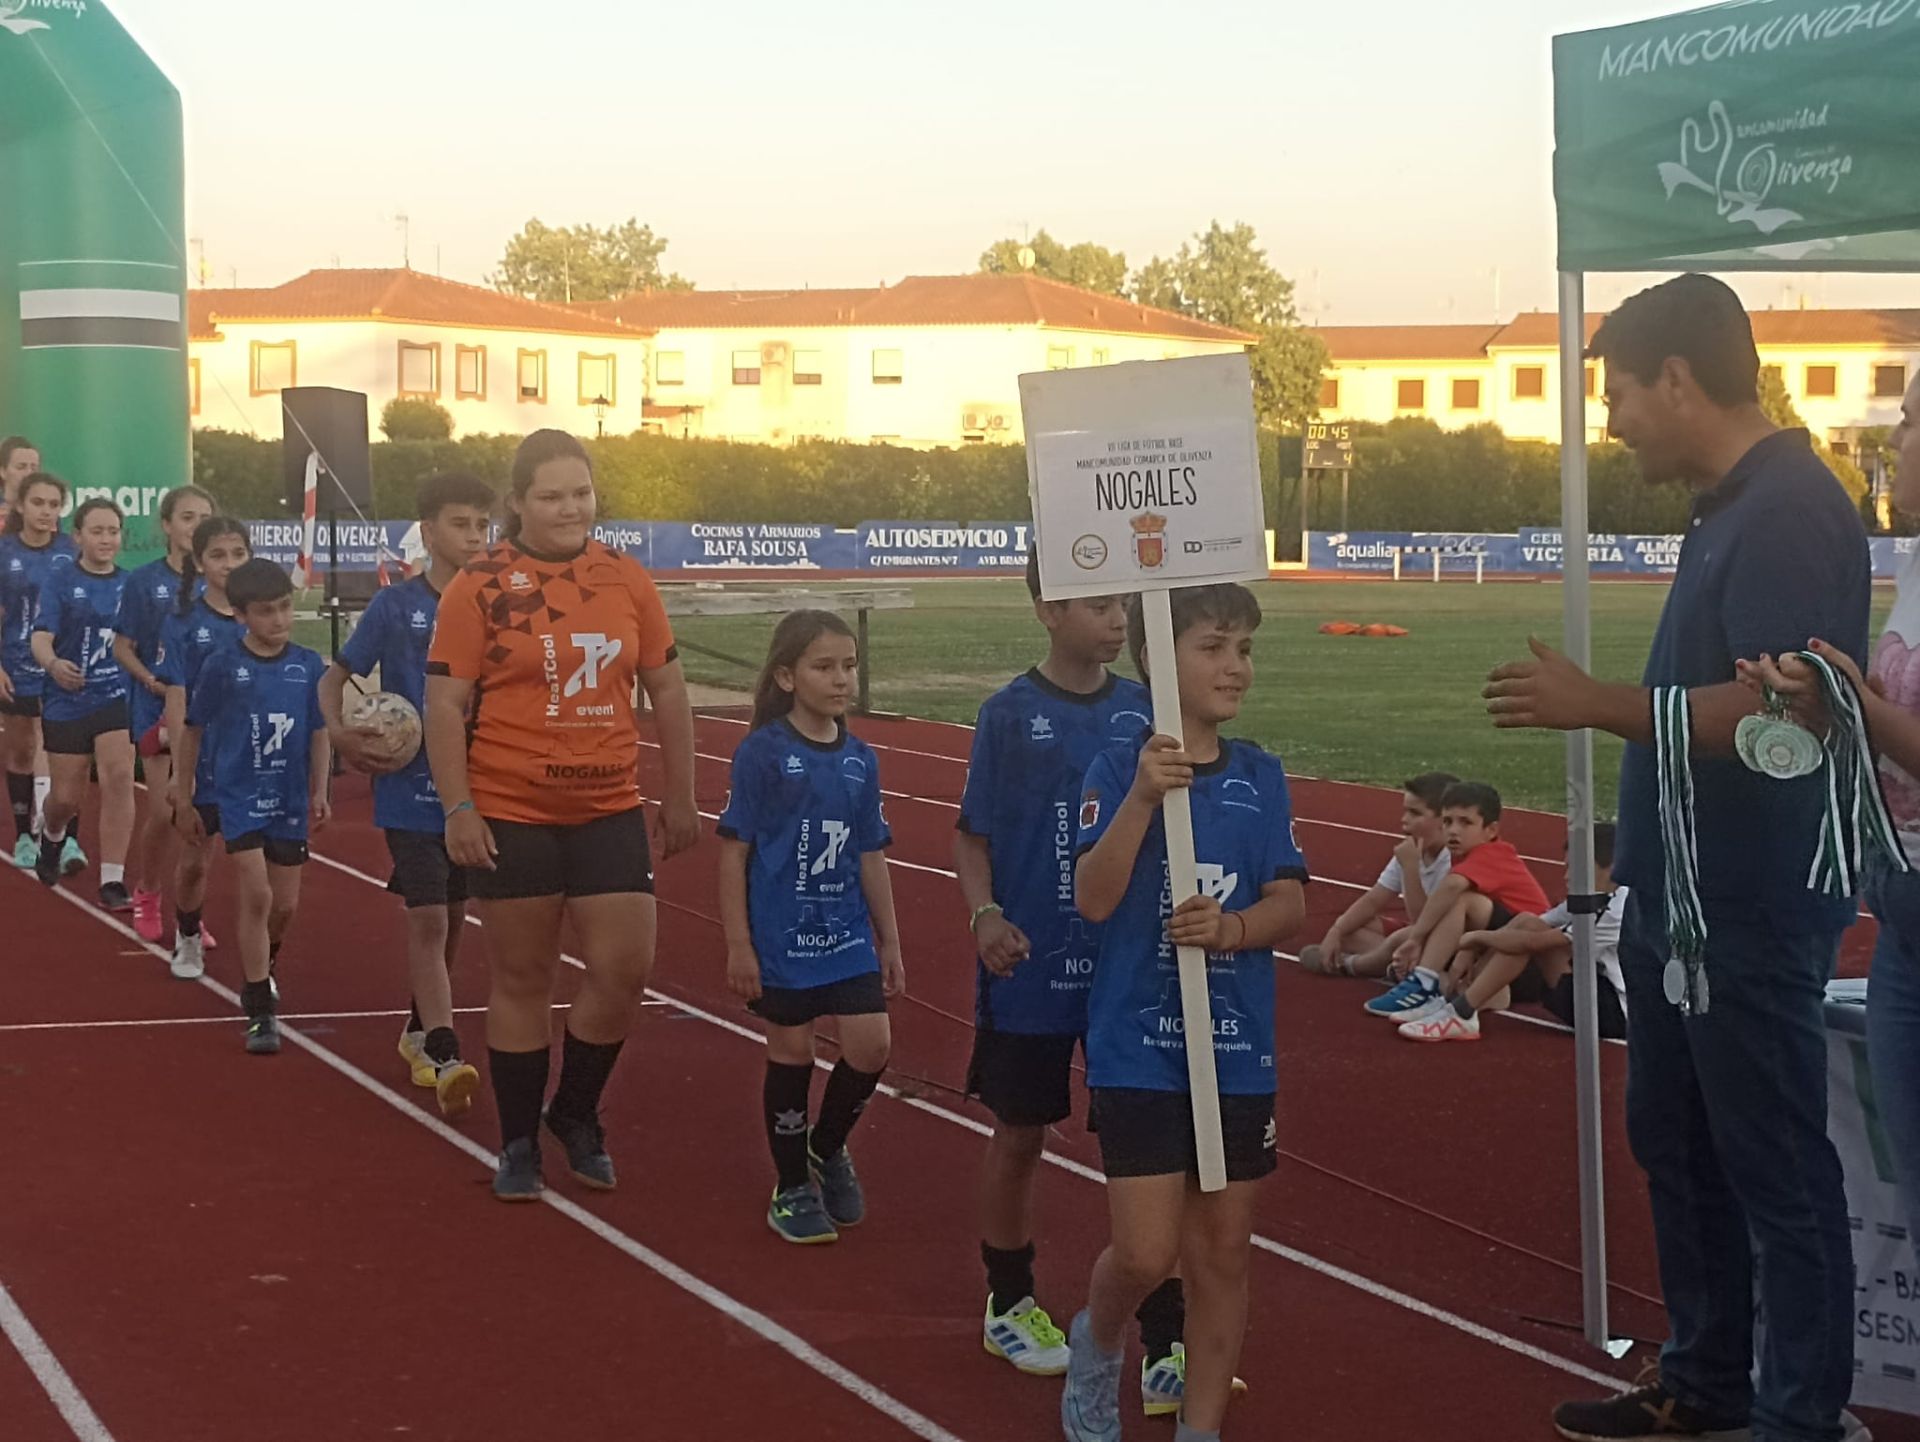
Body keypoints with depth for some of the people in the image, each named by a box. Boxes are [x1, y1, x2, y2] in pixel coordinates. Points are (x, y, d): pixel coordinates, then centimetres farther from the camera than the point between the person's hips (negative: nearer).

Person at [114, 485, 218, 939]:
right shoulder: (144, 582, -6)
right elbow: (123, 648, -1)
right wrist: (155, 682, -16)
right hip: (160, 710, -2)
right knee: (164, 812, -6)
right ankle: (145, 896, 19)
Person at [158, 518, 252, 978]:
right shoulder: (184, 624, -4)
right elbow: (176, 705, -6)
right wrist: (180, 776, -12)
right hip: (204, 761, 0)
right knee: (194, 859, 12)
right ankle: (187, 939, 37)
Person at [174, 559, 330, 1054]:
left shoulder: (308, 665, 0)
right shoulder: (221, 666, -8)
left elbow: (319, 732, 8)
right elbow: (193, 731, 1)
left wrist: (319, 791, 0)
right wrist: (183, 798, 3)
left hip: (290, 800, 4)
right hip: (238, 795, -4)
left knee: (286, 904, 10)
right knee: (256, 896, -12)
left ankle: (264, 966, 43)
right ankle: (260, 1011, -6)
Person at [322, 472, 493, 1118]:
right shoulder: (396, 605, -5)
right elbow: (335, 677, 3)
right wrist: (340, 732, -15)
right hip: (412, 790, -4)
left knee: (450, 918, 15)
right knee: (428, 920, -12)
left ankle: (420, 1029, 35)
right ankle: (445, 1060, -15)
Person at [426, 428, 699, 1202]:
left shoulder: (625, 578, 4)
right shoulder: (480, 586, -6)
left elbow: (667, 689, 11)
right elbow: (444, 704, -7)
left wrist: (680, 797, 9)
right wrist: (458, 809, -13)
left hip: (610, 811, 3)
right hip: (512, 816, -3)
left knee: (624, 969, -1)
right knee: (522, 980, 6)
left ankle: (576, 1112, 23)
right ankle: (518, 1146, 19)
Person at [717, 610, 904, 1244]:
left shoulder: (861, 759, 5)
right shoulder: (763, 753, -10)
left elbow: (871, 857, 11)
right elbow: (734, 850, -9)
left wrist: (889, 943, 13)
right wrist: (738, 945, -11)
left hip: (847, 932, 4)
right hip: (780, 936, -4)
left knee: (871, 1046, -3)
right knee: (791, 1052, 4)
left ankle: (829, 1147, 25)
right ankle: (791, 1187, 21)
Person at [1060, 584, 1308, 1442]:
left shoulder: (1261, 777, 3)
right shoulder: (1119, 769, -8)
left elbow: (1290, 903, 2)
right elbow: (1093, 898, -18)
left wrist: (1233, 929, -18)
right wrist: (1142, 799, -30)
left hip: (1238, 1049, 4)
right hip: (1139, 1048, -4)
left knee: (1223, 1252, 8)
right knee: (1146, 1251, -6)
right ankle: (1097, 1346, 27)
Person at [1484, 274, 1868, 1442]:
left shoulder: (1791, 512, -19)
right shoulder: (1734, 509, 12)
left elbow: (1770, 713, -27)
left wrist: (1595, 706, -18)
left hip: (1753, 914, -10)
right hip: (1685, 900, 10)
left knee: (1777, 1169, 0)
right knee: (1677, 1147, 18)